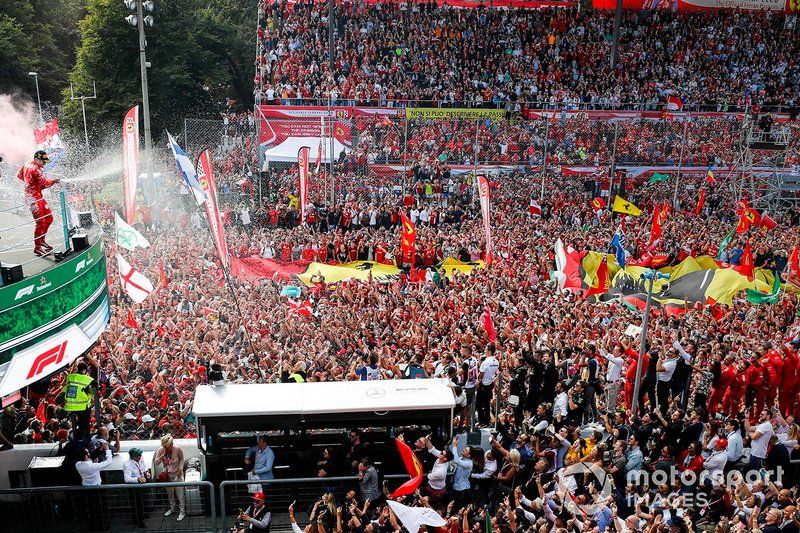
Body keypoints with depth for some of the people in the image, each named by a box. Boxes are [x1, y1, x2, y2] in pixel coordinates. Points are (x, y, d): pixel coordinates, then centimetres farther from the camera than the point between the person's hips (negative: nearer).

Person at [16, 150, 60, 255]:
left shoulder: (26, 165, 10)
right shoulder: (36, 169, -18)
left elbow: (19, 175, 23)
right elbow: (45, 183, -21)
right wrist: (54, 181, -6)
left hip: (38, 196, 10)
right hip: (33, 198, -10)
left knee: (49, 218, 13)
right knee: (40, 222, -8)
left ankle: (41, 240, 25)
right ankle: (37, 247, -2)